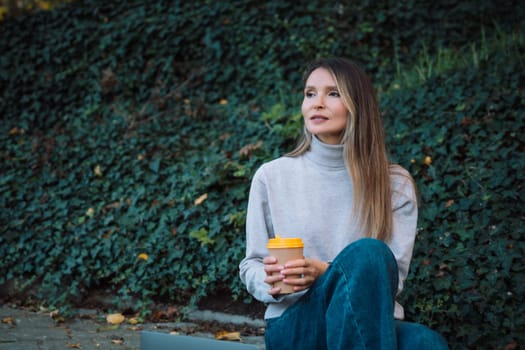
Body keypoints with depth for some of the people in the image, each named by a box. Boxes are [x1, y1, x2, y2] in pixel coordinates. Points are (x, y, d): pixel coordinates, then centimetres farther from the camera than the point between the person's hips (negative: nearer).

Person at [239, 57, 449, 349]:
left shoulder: (395, 184, 3)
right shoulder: (271, 177, 3)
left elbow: (393, 277, -1)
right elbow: (251, 266, 9)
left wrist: (327, 274, -20)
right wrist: (271, 282, -16)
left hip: (370, 323, 1)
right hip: (295, 325, -1)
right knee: (368, 253, -34)